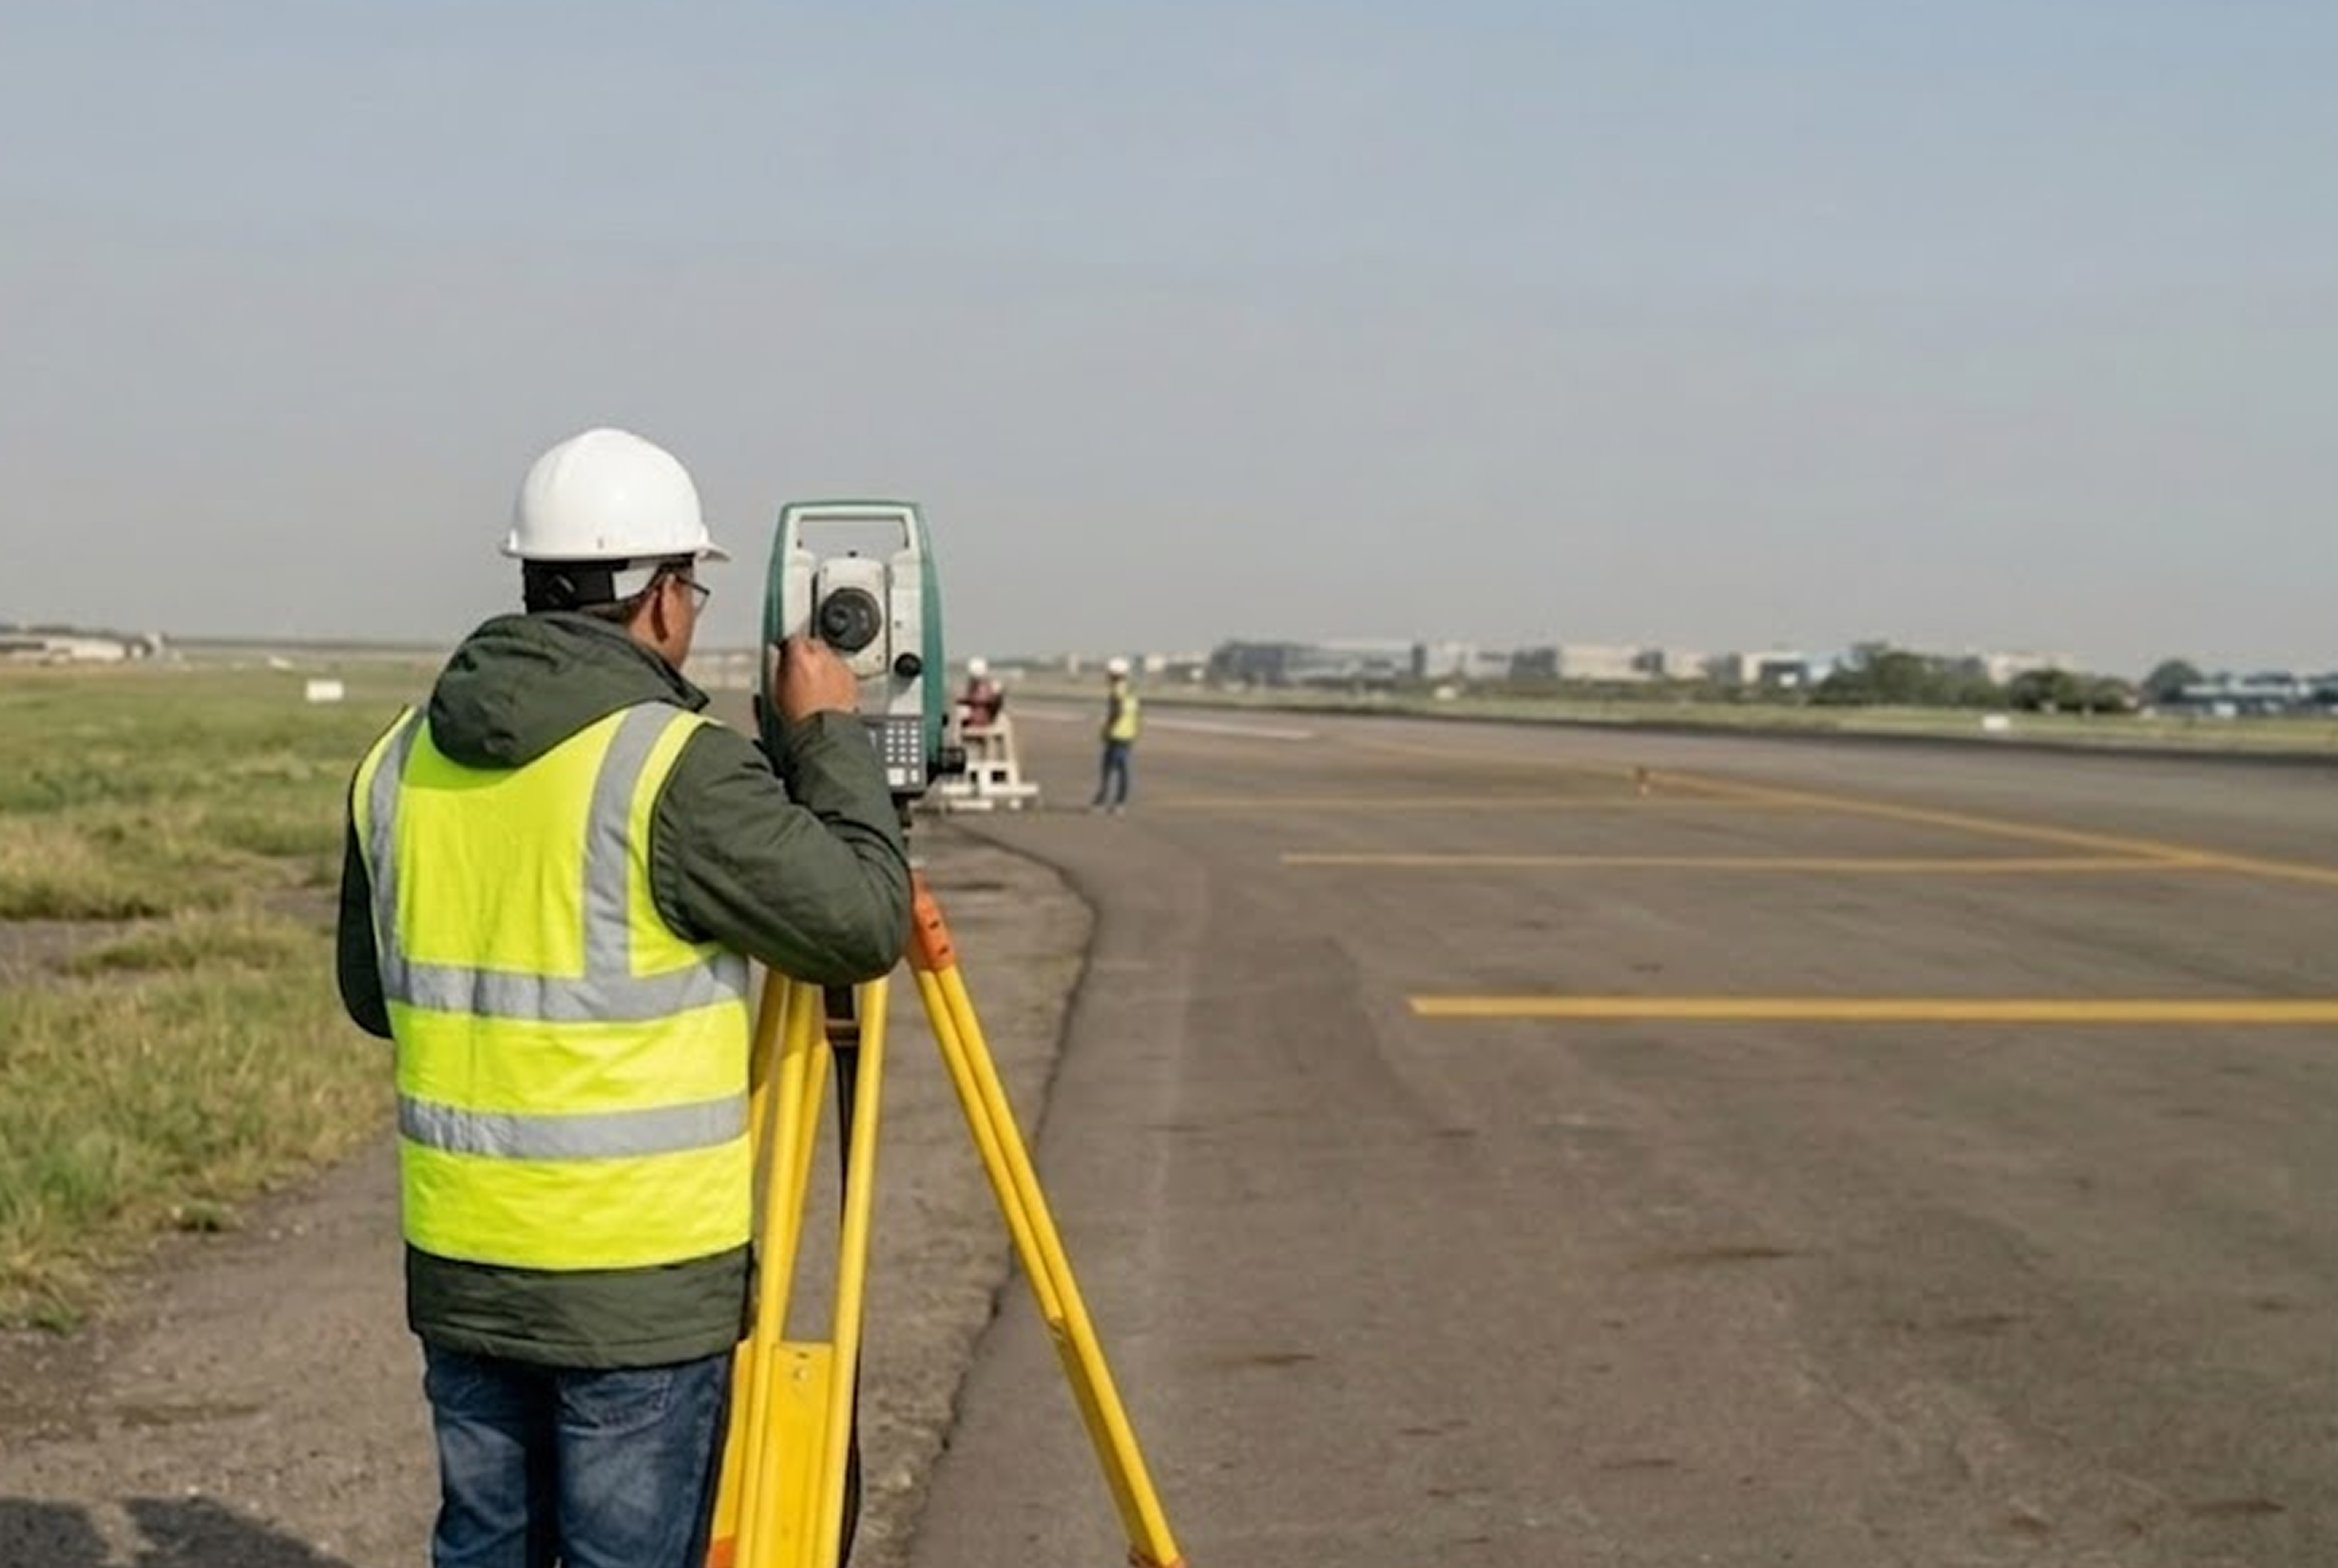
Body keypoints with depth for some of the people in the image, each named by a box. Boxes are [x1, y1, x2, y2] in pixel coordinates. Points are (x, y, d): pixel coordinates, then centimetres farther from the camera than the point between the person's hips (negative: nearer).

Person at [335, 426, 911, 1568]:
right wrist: (829, 736, -1)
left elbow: (371, 991, 15)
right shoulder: (674, 766, -16)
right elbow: (863, 921, -13)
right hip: (639, 1275, -6)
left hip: (460, 1262, 6)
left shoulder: (403, 760, 5)